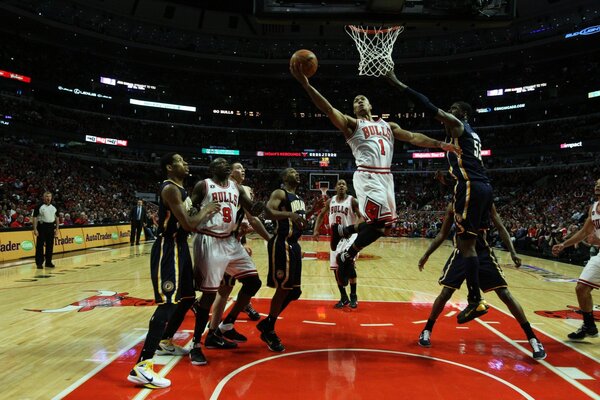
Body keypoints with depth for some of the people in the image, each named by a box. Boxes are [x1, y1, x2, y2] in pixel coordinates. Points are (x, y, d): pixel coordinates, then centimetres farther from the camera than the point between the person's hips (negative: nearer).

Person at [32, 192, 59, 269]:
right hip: (42, 226, -4)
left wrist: (57, 228, 8)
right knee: (40, 246, -2)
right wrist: (35, 229, -14)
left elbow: (57, 217, 14)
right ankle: (39, 263, 5)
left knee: (50, 245, 8)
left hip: (51, 227, 5)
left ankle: (48, 262, 17)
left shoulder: (54, 207, 10)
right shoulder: (39, 206, -5)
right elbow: (35, 218, -7)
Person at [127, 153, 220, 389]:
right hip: (168, 250, -10)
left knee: (186, 298, 20)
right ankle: (141, 367, -17)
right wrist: (205, 211, -7)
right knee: (168, 303, -17)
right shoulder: (170, 189, -16)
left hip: (180, 248, 10)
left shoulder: (181, 189, 16)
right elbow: (188, 225, -23)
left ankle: (163, 342, 37)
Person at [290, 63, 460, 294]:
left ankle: (342, 231, 23)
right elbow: (329, 110, -8)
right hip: (367, 176, -7)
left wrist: (440, 144, 10)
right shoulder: (351, 124, 6)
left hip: (386, 177, 7)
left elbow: (413, 137, 20)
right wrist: (306, 84, -21)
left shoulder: (388, 125, 24)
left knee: (385, 225, 4)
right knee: (380, 222, -19)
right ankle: (347, 257, 1)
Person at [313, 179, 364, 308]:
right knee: (335, 267, 4)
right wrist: (316, 230, 6)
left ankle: (353, 296, -2)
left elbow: (361, 217, -11)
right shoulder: (330, 201, 6)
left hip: (349, 236, -5)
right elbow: (321, 215, 18)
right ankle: (344, 297, 17)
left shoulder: (352, 200, -7)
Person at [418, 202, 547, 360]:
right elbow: (443, 233, 9)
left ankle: (533, 339, 6)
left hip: (483, 252, -1)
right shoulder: (453, 206, 2)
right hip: (461, 252, 1)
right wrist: (426, 255, 5)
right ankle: (426, 331, 14)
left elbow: (501, 228, -3)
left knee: (505, 294, -4)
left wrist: (512, 252, -17)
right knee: (445, 293, -5)